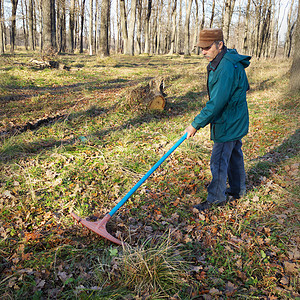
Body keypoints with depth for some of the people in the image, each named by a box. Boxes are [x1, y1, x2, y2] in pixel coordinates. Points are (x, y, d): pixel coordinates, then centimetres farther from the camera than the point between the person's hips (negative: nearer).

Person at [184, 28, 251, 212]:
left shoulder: (227, 68, -27)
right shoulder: (220, 62, 6)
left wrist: (196, 125, -25)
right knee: (234, 155, 21)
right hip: (236, 121, 11)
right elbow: (244, 87, 20)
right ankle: (238, 190, 37)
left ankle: (216, 198, 15)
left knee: (219, 161, -1)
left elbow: (217, 103, -30)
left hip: (228, 124, -11)